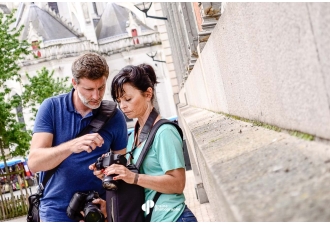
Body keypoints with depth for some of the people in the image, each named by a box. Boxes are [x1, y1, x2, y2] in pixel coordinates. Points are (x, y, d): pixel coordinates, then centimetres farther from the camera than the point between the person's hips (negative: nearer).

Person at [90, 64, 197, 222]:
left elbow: (177, 183, -19)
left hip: (171, 218, -7)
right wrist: (112, 175, -5)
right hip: (147, 218, 7)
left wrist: (134, 177, -26)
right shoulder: (133, 137, 8)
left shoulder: (164, 132, -15)